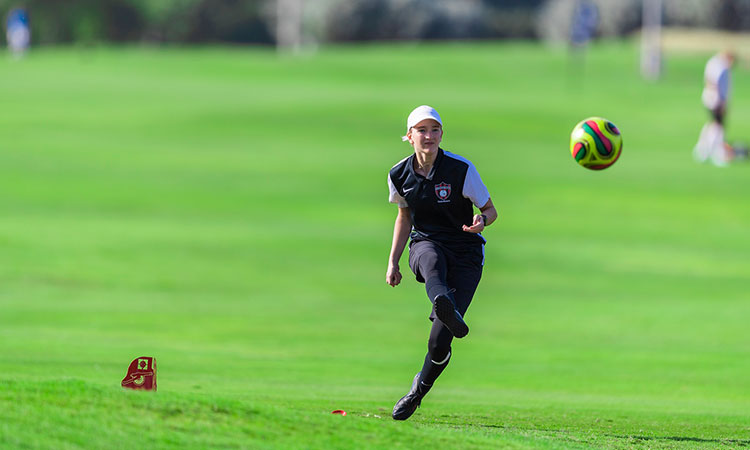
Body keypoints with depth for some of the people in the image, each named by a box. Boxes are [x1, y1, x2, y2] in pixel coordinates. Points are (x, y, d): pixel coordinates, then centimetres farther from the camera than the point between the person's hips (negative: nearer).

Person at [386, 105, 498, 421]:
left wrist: (482, 220, -26)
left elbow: (490, 210, -2)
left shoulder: (462, 169, -12)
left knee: (440, 343, -13)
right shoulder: (400, 175, 0)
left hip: (465, 255, -2)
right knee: (431, 257, -41)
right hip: (425, 245, 2)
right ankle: (444, 306, -72)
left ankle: (420, 387, 17)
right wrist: (393, 262, 14)